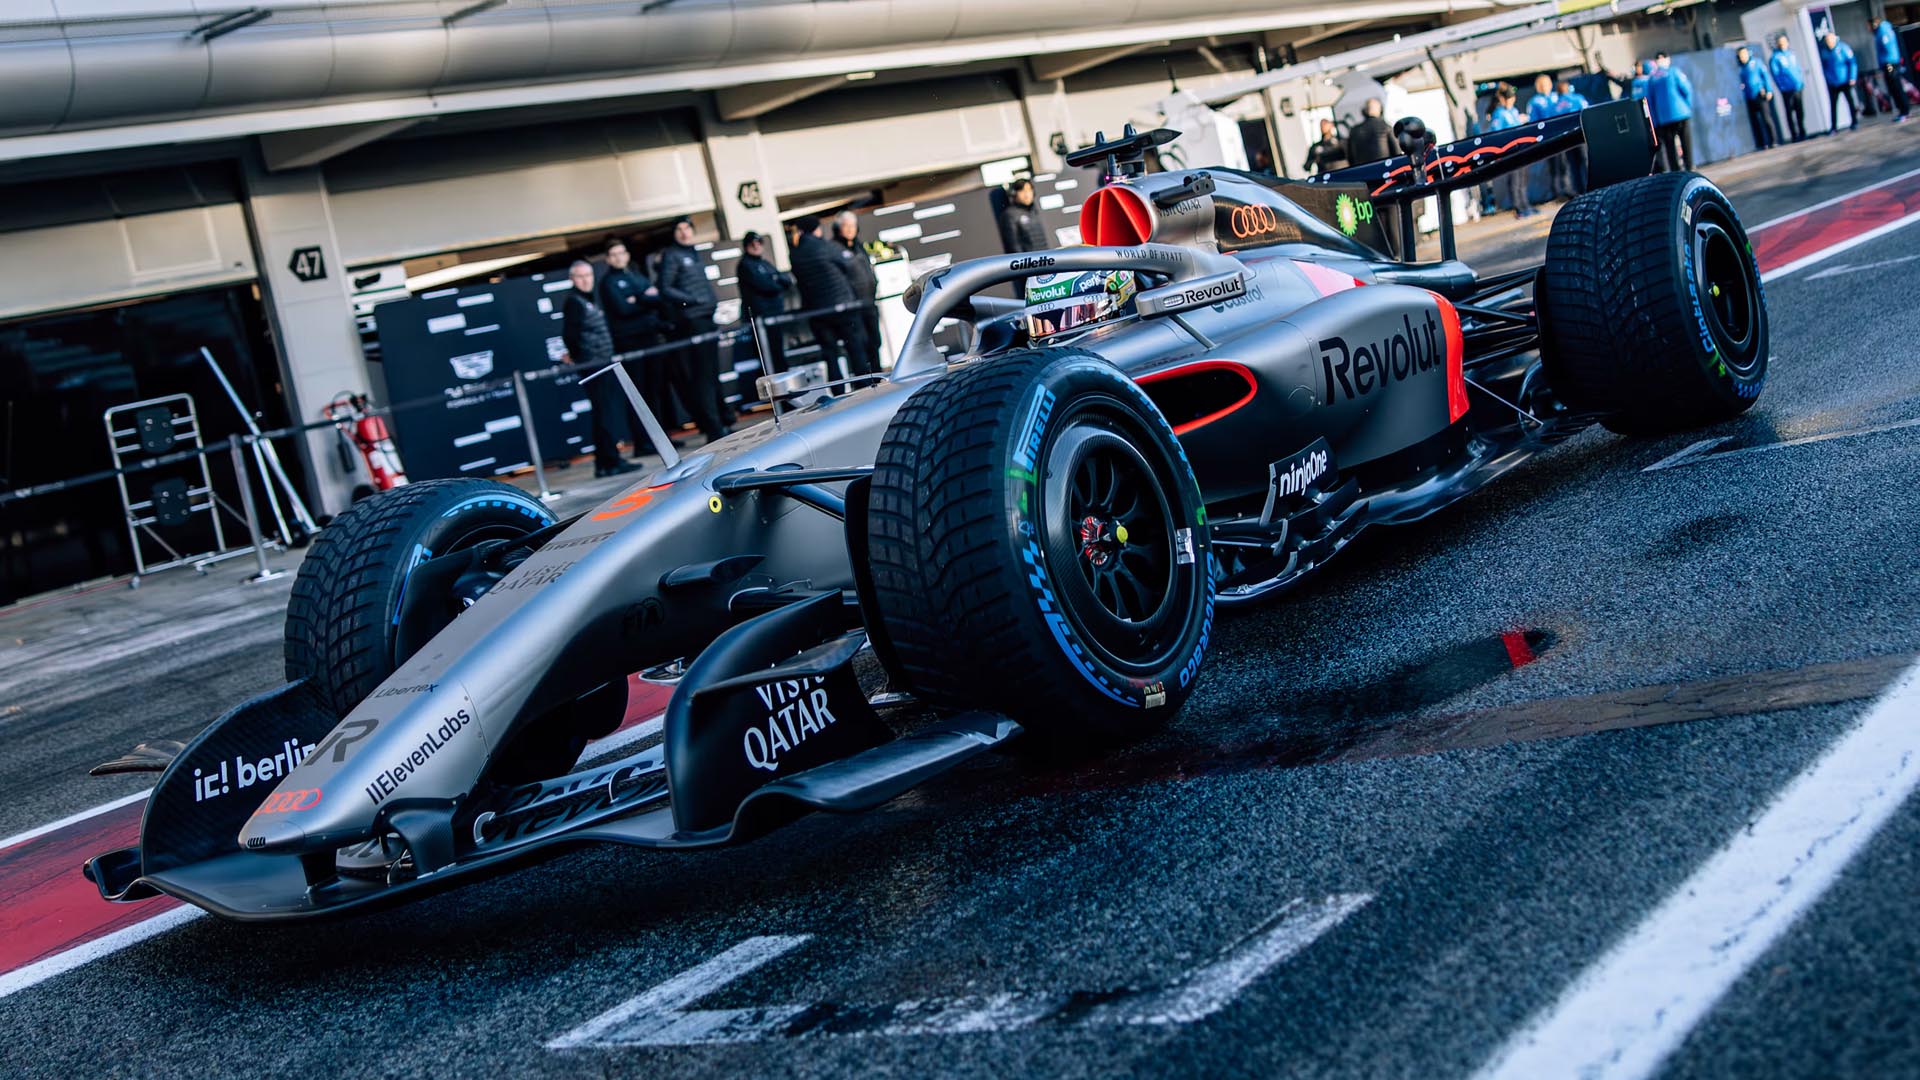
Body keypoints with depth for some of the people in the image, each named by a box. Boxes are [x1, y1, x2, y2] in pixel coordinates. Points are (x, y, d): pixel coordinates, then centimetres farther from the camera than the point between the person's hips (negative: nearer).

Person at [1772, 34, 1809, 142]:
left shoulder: (1791, 54, 13)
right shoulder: (1774, 58, -4)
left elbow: (1799, 69, 17)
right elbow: (1775, 74, -7)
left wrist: (1802, 82, 8)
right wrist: (1782, 87, -11)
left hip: (1798, 88, 5)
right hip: (1787, 90, -5)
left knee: (1800, 112, 10)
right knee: (1790, 113, -2)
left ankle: (1802, 132, 19)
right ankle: (1794, 135, 2)